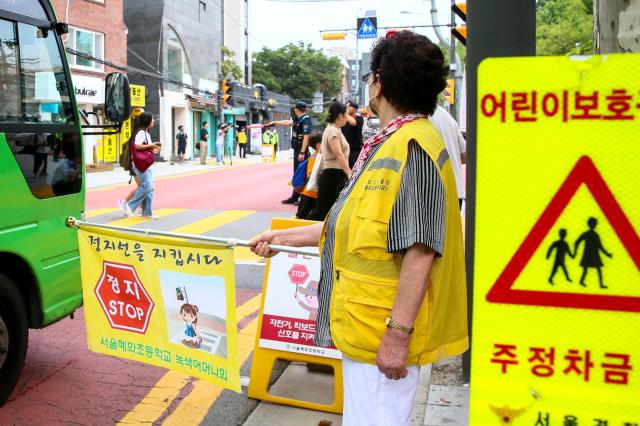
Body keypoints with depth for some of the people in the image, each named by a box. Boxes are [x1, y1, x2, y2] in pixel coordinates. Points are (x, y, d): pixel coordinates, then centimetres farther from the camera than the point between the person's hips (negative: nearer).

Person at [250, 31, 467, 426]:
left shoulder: (413, 146, -18)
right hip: (366, 324, 10)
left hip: (384, 333, -10)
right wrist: (285, 237, 26)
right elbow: (354, 225, 21)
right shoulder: (388, 145, 14)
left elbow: (420, 249, -24)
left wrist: (398, 332, -24)